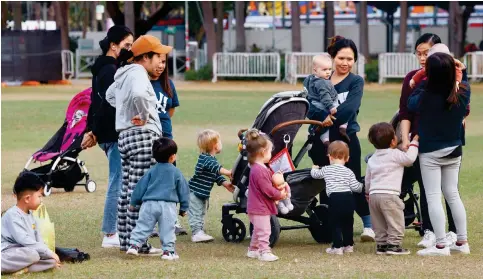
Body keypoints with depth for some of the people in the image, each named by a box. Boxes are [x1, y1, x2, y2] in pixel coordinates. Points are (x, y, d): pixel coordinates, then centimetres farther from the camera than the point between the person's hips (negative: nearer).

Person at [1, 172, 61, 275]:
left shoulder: (29, 215, 16)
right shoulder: (13, 216, -16)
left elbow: (38, 240, 17)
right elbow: (25, 241, -25)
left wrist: (49, 253, 1)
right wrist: (49, 253, -21)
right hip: (8, 253, -10)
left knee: (52, 261, -7)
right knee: (32, 254, -36)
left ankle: (21, 269, -24)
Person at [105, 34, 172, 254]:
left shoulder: (123, 75, 17)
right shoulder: (138, 74, -13)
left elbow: (110, 95, 36)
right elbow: (138, 95, -35)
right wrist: (144, 116, -19)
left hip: (124, 136, 10)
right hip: (143, 136, -10)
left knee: (127, 190, 14)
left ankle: (125, 240, 19)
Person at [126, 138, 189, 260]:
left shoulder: (152, 171, 7)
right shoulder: (176, 173, 3)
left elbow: (141, 186, 10)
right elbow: (183, 190, 8)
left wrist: (133, 203, 19)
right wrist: (184, 208, 19)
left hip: (149, 204, 2)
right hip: (167, 206, -2)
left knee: (142, 227, 6)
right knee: (167, 229, 2)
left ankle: (134, 245, -2)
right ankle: (168, 250, 0)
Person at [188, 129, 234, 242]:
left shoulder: (212, 160, 12)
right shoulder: (205, 158, -20)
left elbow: (217, 176, 12)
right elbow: (216, 168, -37)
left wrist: (226, 184, -2)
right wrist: (228, 172, -46)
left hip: (203, 194, 10)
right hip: (194, 192, -10)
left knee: (202, 213, 15)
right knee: (195, 213, -10)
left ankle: (200, 231, 22)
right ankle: (197, 233, -13)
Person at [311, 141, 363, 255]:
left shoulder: (326, 170, 7)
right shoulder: (349, 172, 8)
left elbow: (315, 174, 25)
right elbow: (355, 187, 2)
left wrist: (314, 169, 49)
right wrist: (361, 186, 25)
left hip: (334, 198, -3)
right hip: (348, 198, 3)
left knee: (335, 224, 3)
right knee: (348, 223, 16)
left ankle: (337, 247, -2)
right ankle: (348, 245, 23)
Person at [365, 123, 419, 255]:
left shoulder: (372, 159, 19)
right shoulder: (395, 155, -4)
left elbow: (368, 179, 24)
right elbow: (409, 158, -15)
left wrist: (368, 193, 37)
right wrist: (414, 143, -2)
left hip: (373, 194, 7)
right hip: (389, 194, -7)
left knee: (379, 224, 15)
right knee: (396, 222, -2)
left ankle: (381, 244, 17)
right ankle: (393, 244, -7)